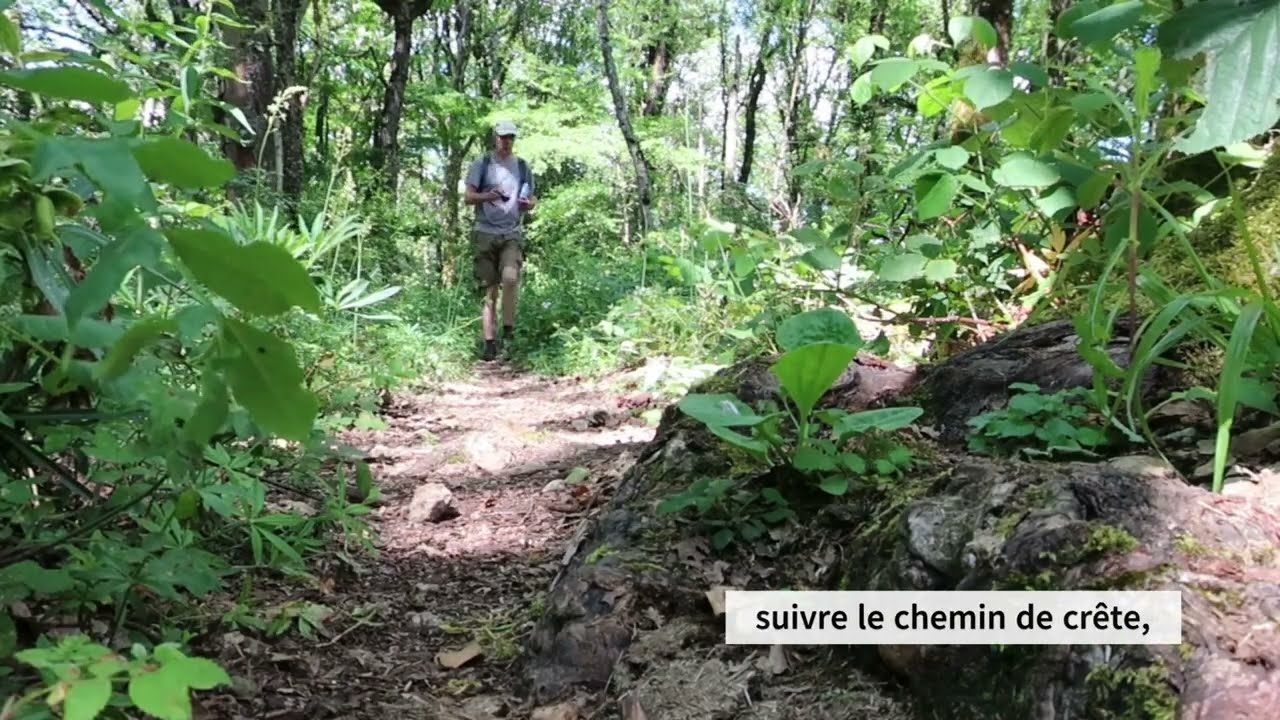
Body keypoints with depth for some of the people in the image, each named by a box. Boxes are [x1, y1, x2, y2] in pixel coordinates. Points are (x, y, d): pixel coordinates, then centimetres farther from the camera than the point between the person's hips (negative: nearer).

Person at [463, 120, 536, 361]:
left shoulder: (522, 166, 14)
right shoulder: (482, 163, 6)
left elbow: (533, 200, 18)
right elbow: (468, 197, 2)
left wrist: (528, 204, -6)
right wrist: (487, 196, -18)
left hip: (512, 233, 1)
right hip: (485, 233, -1)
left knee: (510, 277, -25)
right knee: (489, 290, -1)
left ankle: (508, 328, -8)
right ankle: (489, 342, 3)